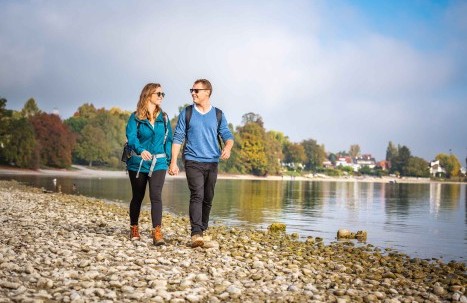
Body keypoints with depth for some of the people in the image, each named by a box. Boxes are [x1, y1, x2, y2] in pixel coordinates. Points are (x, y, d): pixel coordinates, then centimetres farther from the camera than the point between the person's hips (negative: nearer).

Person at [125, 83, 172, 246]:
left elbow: (168, 139, 12)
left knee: (156, 196, -15)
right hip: (137, 163, -1)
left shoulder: (163, 117, 8)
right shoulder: (136, 117, -3)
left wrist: (168, 159, 4)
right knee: (137, 196, 12)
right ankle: (134, 228, 31)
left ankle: (157, 232, -19)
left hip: (158, 163, 1)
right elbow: (131, 136, -18)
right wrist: (141, 150, -37)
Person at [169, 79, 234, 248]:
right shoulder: (186, 113, 4)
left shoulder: (218, 114, 8)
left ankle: (203, 230, 23)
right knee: (197, 196, -16)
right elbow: (178, 138, 4)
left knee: (208, 199, 8)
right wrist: (173, 162, -3)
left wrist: (227, 148, -18)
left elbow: (227, 135, 6)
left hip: (212, 162, 3)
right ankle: (196, 234, -22)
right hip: (193, 161, -3)